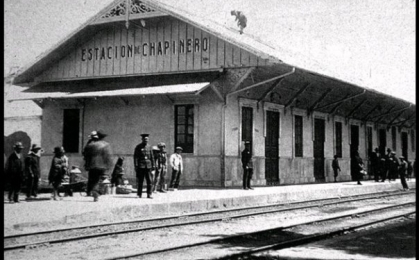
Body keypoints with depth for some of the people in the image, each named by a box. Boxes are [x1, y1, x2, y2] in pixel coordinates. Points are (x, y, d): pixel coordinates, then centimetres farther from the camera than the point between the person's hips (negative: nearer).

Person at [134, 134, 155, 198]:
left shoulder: (149, 147, 12)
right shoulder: (138, 147, 0)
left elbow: (152, 157, 14)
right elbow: (135, 157, -4)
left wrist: (153, 165, 9)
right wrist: (136, 166, -11)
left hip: (148, 166, 3)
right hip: (140, 166, -3)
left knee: (149, 180, -3)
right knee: (140, 181, 2)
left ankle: (149, 194, 0)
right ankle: (139, 194, 10)